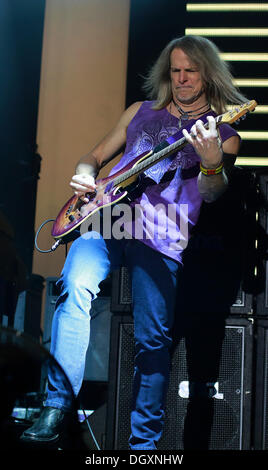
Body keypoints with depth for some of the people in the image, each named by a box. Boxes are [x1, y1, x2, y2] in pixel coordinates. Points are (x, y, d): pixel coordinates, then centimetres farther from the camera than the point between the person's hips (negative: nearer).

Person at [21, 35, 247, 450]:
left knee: (153, 340, -8)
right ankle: (57, 408, -27)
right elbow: (96, 156, 28)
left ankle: (143, 442, 7)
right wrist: (85, 176, 4)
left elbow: (211, 193, -6)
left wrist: (212, 163, -28)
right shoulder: (141, 112, 22)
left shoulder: (225, 135, 12)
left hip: (162, 237, -1)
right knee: (76, 287, -28)